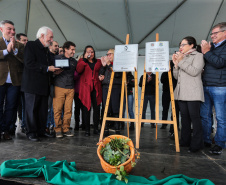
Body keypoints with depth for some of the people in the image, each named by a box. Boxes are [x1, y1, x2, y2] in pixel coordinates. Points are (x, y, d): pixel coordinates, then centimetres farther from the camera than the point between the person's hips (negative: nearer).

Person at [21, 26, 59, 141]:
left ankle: (41, 131, 19)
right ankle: (31, 133, 10)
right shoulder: (31, 45, -4)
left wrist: (54, 69, 3)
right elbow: (29, 63, -16)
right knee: (31, 108, 0)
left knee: (43, 109, 9)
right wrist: (47, 68, -17)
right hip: (32, 84, -7)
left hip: (44, 85, 8)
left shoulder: (46, 49, 20)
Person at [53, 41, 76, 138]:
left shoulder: (74, 61, 18)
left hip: (70, 88, 3)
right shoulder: (57, 58, 8)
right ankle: (58, 129, 9)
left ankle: (66, 129, 13)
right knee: (57, 109, -3)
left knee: (68, 110, 1)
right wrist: (55, 72, -10)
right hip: (59, 87, -3)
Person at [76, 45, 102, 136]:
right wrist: (85, 59, -7)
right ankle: (87, 129, 5)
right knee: (86, 108, -2)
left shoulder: (98, 61, 19)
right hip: (85, 87, -2)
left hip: (96, 88, 2)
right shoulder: (82, 61, 13)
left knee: (97, 108, 0)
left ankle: (96, 128, 10)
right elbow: (78, 70, -6)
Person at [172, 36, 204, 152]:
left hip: (193, 93, -7)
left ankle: (196, 144, 0)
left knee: (194, 117, -6)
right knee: (184, 117, 9)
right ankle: (185, 141, 16)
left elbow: (195, 71, -14)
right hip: (181, 93, 7)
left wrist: (181, 61, -8)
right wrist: (176, 64, 6)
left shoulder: (198, 56, 4)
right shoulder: (182, 57, 23)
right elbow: (176, 76, 18)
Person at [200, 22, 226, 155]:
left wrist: (206, 52, -9)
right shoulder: (210, 47, 18)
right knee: (205, 116, 9)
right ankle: (206, 141, 21)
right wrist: (204, 51, 2)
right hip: (206, 87, 6)